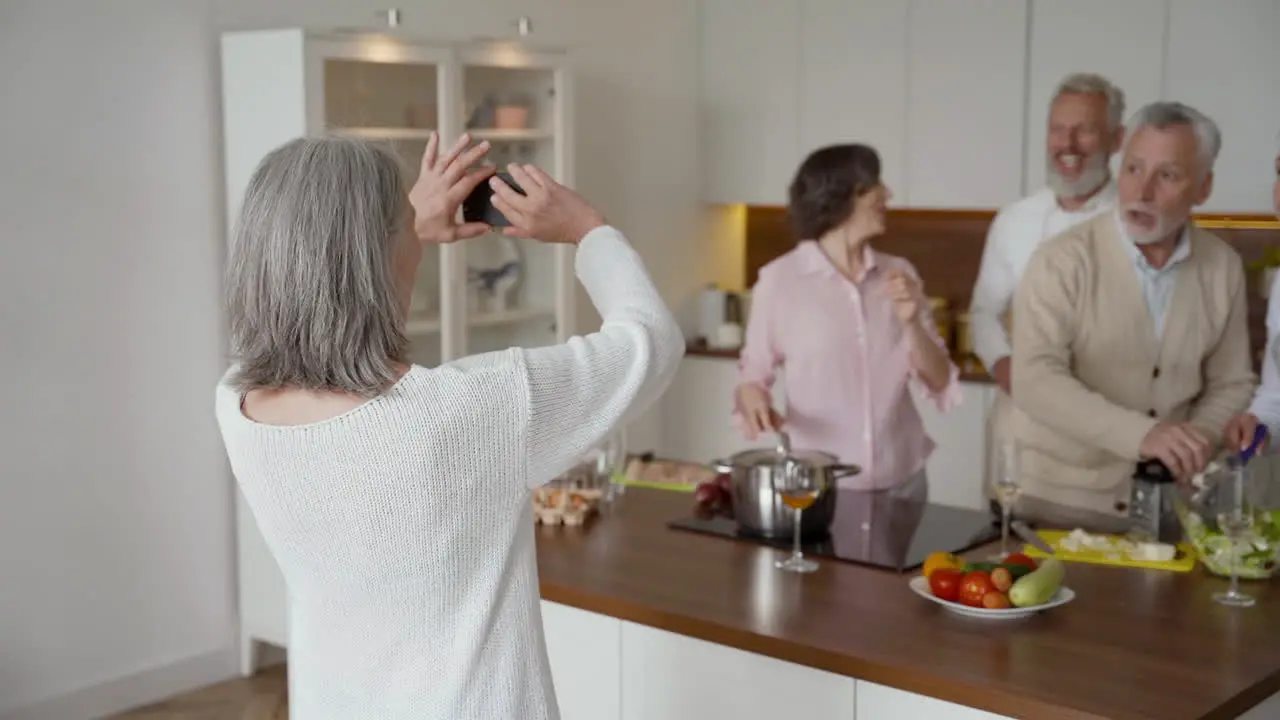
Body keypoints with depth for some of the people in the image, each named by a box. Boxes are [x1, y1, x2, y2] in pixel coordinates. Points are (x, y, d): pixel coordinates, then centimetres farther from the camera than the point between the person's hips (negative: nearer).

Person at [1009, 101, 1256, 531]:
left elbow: (1231, 383, 8)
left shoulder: (1223, 267, -1)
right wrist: (1141, 434, -34)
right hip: (1061, 498, -4)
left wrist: (1199, 438, -12)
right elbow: (1036, 379, -25)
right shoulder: (1062, 261, -14)